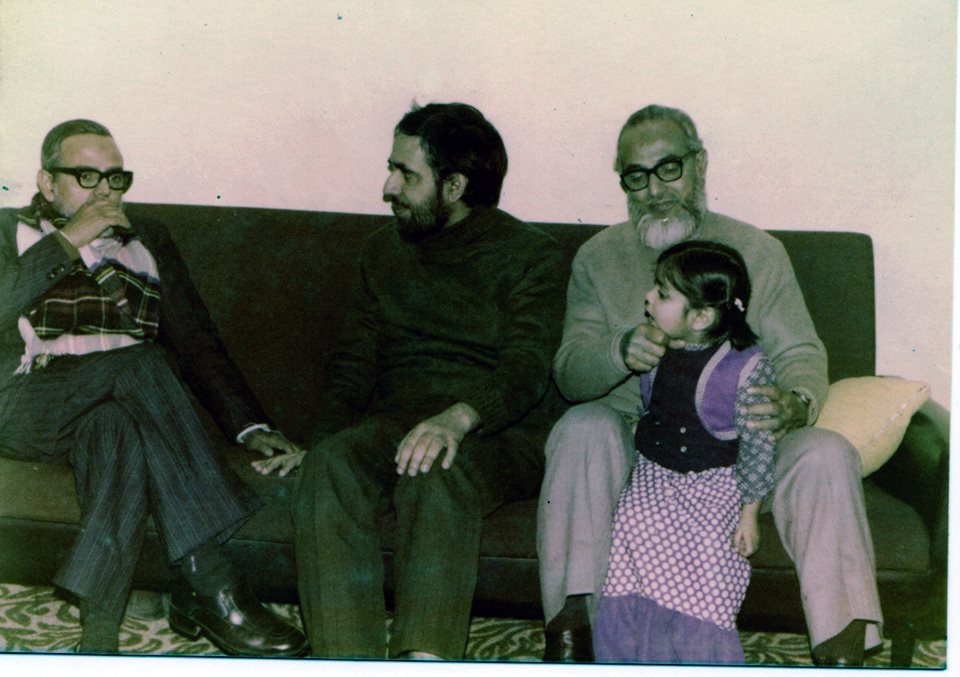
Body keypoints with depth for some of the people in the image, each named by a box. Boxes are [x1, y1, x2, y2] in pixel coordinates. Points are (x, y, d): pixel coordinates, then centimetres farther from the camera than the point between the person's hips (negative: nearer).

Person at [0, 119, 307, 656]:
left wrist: (250, 425, -3)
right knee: (143, 362, -32)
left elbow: (197, 341, 11)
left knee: (114, 429, -35)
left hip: (126, 404, 3)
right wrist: (67, 241, -9)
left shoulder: (149, 241, 21)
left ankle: (100, 635, -37)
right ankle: (214, 588, -37)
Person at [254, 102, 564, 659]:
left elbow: (526, 366, -12)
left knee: (436, 471, -38)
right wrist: (322, 441, -2)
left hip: (495, 435, -3)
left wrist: (458, 418, -33)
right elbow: (354, 363, 17)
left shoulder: (530, 255, 4)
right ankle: (350, 659, -39)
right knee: (329, 466, -29)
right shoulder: (385, 249, 20)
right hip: (394, 423, 4)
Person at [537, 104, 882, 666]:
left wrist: (797, 403, -25)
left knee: (827, 454, -26)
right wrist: (622, 352, -27)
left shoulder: (757, 250, 7)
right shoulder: (598, 257, 6)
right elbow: (570, 374, -2)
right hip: (635, 443, 0)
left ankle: (842, 649, -20)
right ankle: (572, 620, -26)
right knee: (581, 428, -31)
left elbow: (801, 352, 1)